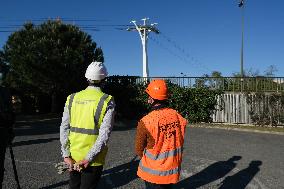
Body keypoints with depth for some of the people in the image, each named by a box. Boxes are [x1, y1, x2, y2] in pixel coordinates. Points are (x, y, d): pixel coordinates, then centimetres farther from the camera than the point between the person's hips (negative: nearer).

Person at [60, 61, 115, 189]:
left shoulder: (72, 98, 1)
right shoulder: (107, 101, -11)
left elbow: (64, 129, -2)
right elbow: (104, 135, -19)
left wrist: (66, 155, -2)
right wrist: (88, 158, -16)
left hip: (72, 157, 4)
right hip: (93, 160, -4)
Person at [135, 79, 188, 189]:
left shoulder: (145, 122, -23)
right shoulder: (178, 116, -10)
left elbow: (139, 150, -9)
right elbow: (180, 143, 1)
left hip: (154, 173, -4)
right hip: (173, 171, 4)